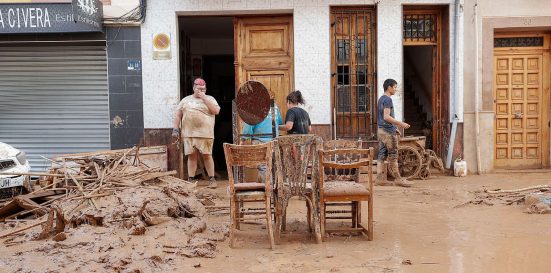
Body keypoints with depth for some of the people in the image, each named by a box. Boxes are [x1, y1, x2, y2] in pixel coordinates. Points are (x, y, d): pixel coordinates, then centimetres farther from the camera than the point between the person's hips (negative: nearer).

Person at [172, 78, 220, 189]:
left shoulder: (209, 98, 8)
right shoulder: (186, 100, 15)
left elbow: (216, 111, -8)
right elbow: (178, 114, 14)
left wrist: (204, 98, -8)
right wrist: (175, 128, 3)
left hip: (205, 134, -2)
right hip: (188, 134, 2)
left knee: (207, 156, -1)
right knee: (191, 156, 4)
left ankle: (212, 179, 8)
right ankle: (191, 179, 9)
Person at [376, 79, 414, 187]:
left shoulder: (381, 99, 17)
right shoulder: (388, 99, -14)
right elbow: (386, 117, -22)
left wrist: (395, 127, 22)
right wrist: (400, 124, -19)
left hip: (381, 130, 10)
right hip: (388, 131, -10)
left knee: (381, 154, 7)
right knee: (393, 155, -4)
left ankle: (380, 178, 7)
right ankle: (398, 179, 2)